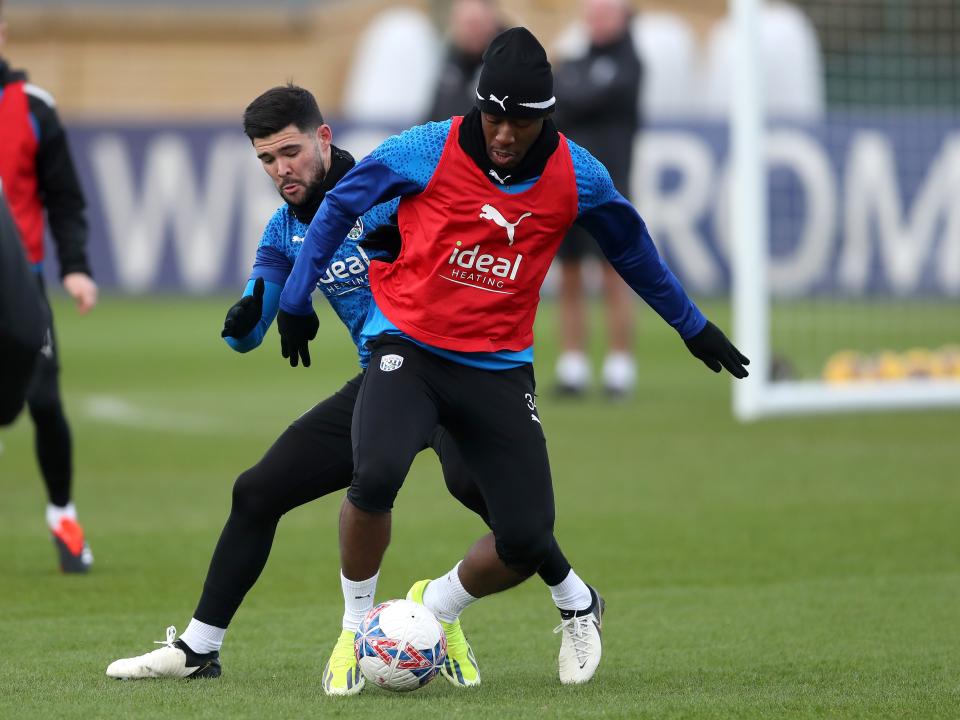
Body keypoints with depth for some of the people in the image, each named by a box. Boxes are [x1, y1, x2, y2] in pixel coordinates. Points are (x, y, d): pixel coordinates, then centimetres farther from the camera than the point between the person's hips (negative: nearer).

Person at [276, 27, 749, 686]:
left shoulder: (578, 176, -3)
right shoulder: (426, 151, -9)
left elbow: (631, 247, 16)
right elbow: (339, 207, 6)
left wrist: (694, 327, 24)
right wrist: (295, 300, 8)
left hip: (500, 368, 3)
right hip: (408, 349, -2)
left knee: (527, 541, -6)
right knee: (376, 476, -30)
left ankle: (434, 607, 25)